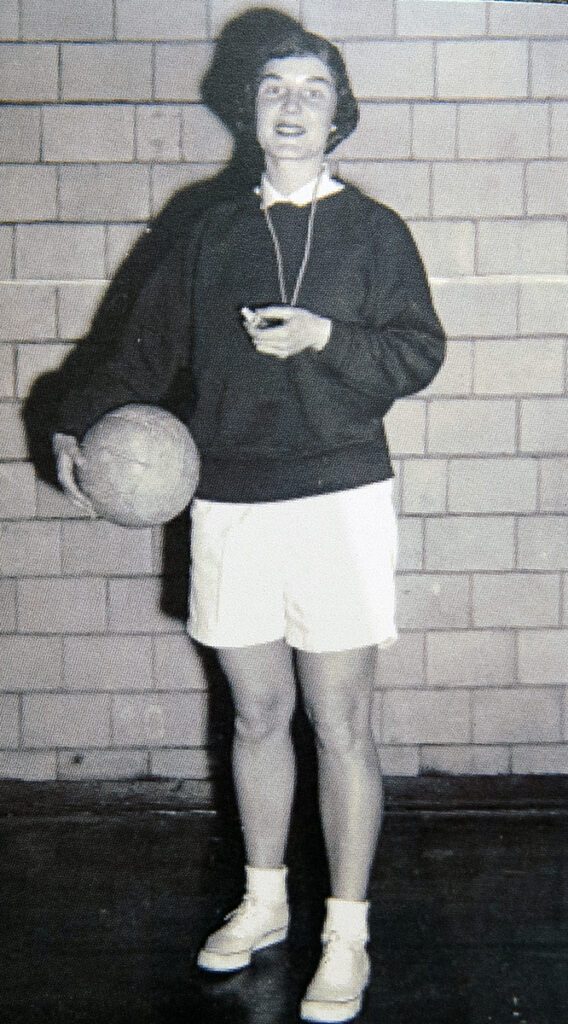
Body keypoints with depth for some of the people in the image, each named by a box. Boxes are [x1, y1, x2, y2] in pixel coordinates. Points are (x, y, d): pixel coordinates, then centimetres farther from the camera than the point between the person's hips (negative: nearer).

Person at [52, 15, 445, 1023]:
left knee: (340, 725, -1)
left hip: (337, 497, -3)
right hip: (229, 504, 4)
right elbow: (148, 350, 17)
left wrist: (325, 338, -17)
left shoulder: (373, 231, 4)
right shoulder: (215, 234, 13)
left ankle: (346, 935, 11)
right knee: (257, 715, 12)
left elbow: (418, 353, -3)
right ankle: (263, 901, 30)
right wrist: (79, 421, 6)